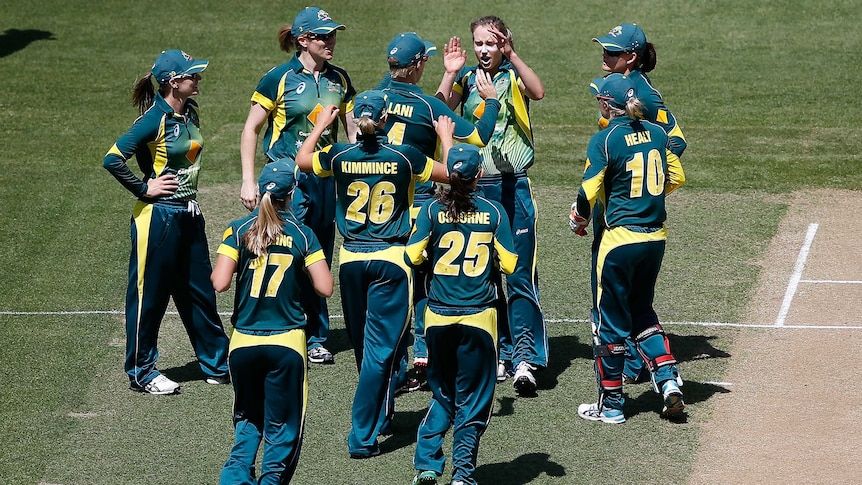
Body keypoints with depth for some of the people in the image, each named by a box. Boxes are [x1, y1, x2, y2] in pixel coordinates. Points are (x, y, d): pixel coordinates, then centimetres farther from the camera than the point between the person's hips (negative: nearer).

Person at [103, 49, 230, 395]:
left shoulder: (190, 112, 5)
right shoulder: (155, 119, -18)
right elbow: (113, 159, -24)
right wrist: (143, 188, -16)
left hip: (189, 215, 8)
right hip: (158, 217, -8)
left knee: (200, 292, 16)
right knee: (150, 295, 4)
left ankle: (216, 365, 26)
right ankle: (141, 372, 15)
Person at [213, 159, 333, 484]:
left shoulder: (239, 230, -3)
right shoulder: (302, 235, -3)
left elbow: (219, 283, -10)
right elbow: (325, 288, -7)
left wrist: (216, 270, 11)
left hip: (243, 342, 2)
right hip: (286, 344, -2)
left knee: (248, 420, 20)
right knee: (282, 429, 9)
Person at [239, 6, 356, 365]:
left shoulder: (339, 80, 8)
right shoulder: (280, 78, -6)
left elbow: (353, 129, 16)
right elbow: (251, 130, -3)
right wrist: (248, 181, -8)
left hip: (325, 179, 5)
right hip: (287, 179, -5)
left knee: (319, 262, 10)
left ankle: (315, 338, 18)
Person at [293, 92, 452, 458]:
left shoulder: (340, 156, -3)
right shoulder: (404, 157, -9)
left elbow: (302, 160, 19)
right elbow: (451, 173, 5)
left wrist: (321, 124, 32)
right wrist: (446, 138, 22)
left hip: (351, 259, 3)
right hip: (391, 258, -3)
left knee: (363, 343, 19)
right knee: (380, 348, -3)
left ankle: (380, 417, 36)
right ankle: (363, 435, -10)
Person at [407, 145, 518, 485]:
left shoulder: (433, 209, -4)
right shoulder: (494, 211, -4)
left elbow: (413, 256, -7)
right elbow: (509, 264, -4)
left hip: (439, 316, 2)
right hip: (479, 316, -1)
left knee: (442, 394, 17)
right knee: (473, 398, 8)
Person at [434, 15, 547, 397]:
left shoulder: (514, 76, 1)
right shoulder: (466, 78, 9)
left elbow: (538, 92, -22)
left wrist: (511, 54, -31)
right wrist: (450, 74, -21)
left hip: (513, 187, -4)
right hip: (475, 187, 4)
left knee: (519, 274, -9)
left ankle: (525, 357, -10)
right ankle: (498, 352, 19)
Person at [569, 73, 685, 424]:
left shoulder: (603, 141, -12)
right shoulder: (657, 133, 5)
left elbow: (588, 193, -13)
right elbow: (674, 179, 12)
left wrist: (576, 220, 7)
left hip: (620, 239, -6)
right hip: (656, 237, 6)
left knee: (610, 319, 6)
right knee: (642, 310, 22)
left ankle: (611, 405, 13)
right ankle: (668, 379, 6)